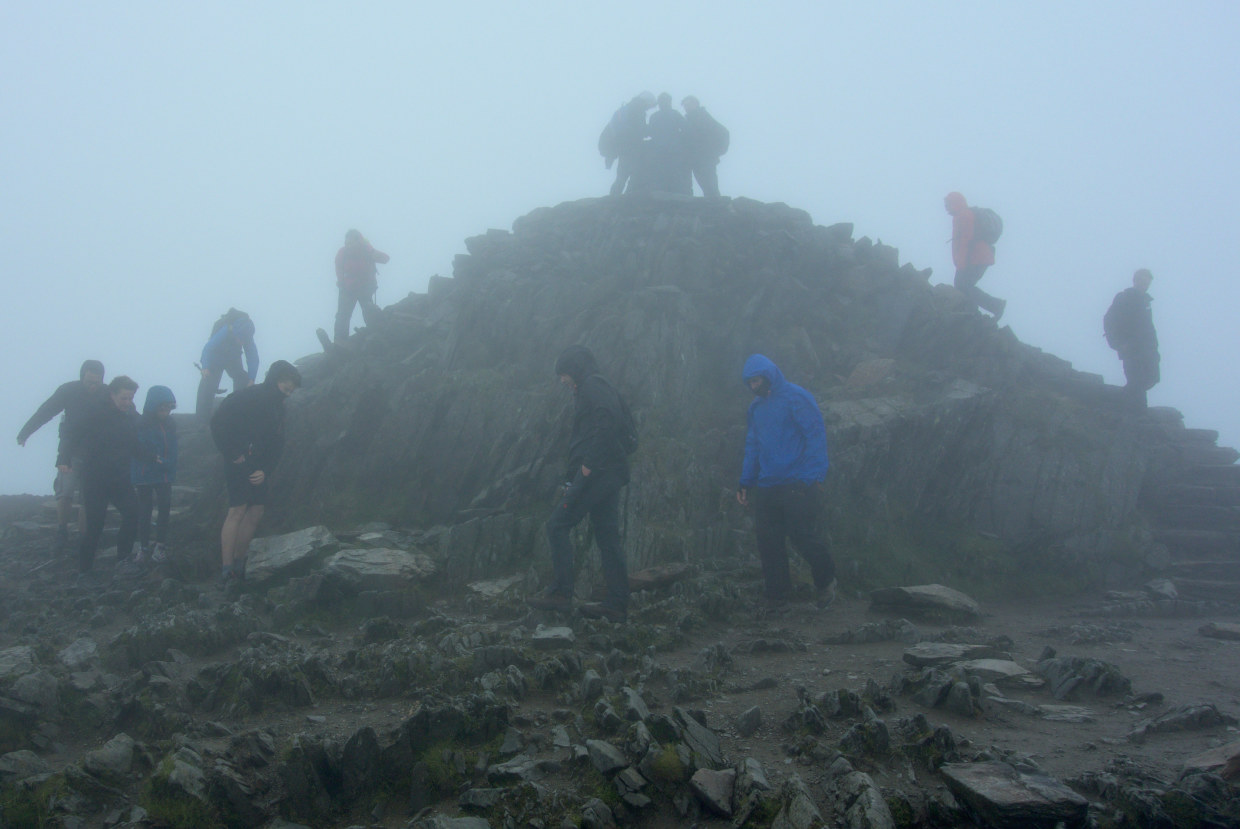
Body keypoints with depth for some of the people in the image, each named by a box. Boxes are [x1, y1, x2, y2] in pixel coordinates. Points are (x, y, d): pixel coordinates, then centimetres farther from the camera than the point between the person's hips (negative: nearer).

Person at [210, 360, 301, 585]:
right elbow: (218, 423, -16)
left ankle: (238, 563, 17)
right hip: (240, 463, -8)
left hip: (257, 468, 9)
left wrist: (265, 471, 1)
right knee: (237, 510, -14)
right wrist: (233, 453, -17)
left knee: (256, 512, 7)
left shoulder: (278, 408, 16)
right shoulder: (248, 397, -8)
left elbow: (277, 445, 15)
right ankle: (226, 570, -15)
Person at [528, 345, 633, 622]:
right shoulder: (605, 389, 25)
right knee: (607, 537, 8)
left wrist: (589, 464, -22)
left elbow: (605, 422, -21)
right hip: (611, 475, 10)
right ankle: (617, 604, 7)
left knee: (557, 525, -6)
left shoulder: (591, 386, -4)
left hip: (594, 473, -10)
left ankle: (560, 593, -7)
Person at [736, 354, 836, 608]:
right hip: (766, 488, 6)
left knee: (806, 539, -4)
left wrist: (813, 476, -16)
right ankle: (776, 597, 17)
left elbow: (816, 435, -9)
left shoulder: (796, 397, -5)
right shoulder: (756, 406, 16)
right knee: (768, 542, 5)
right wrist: (745, 482, 16)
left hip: (797, 485, -6)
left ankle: (825, 582, 21)